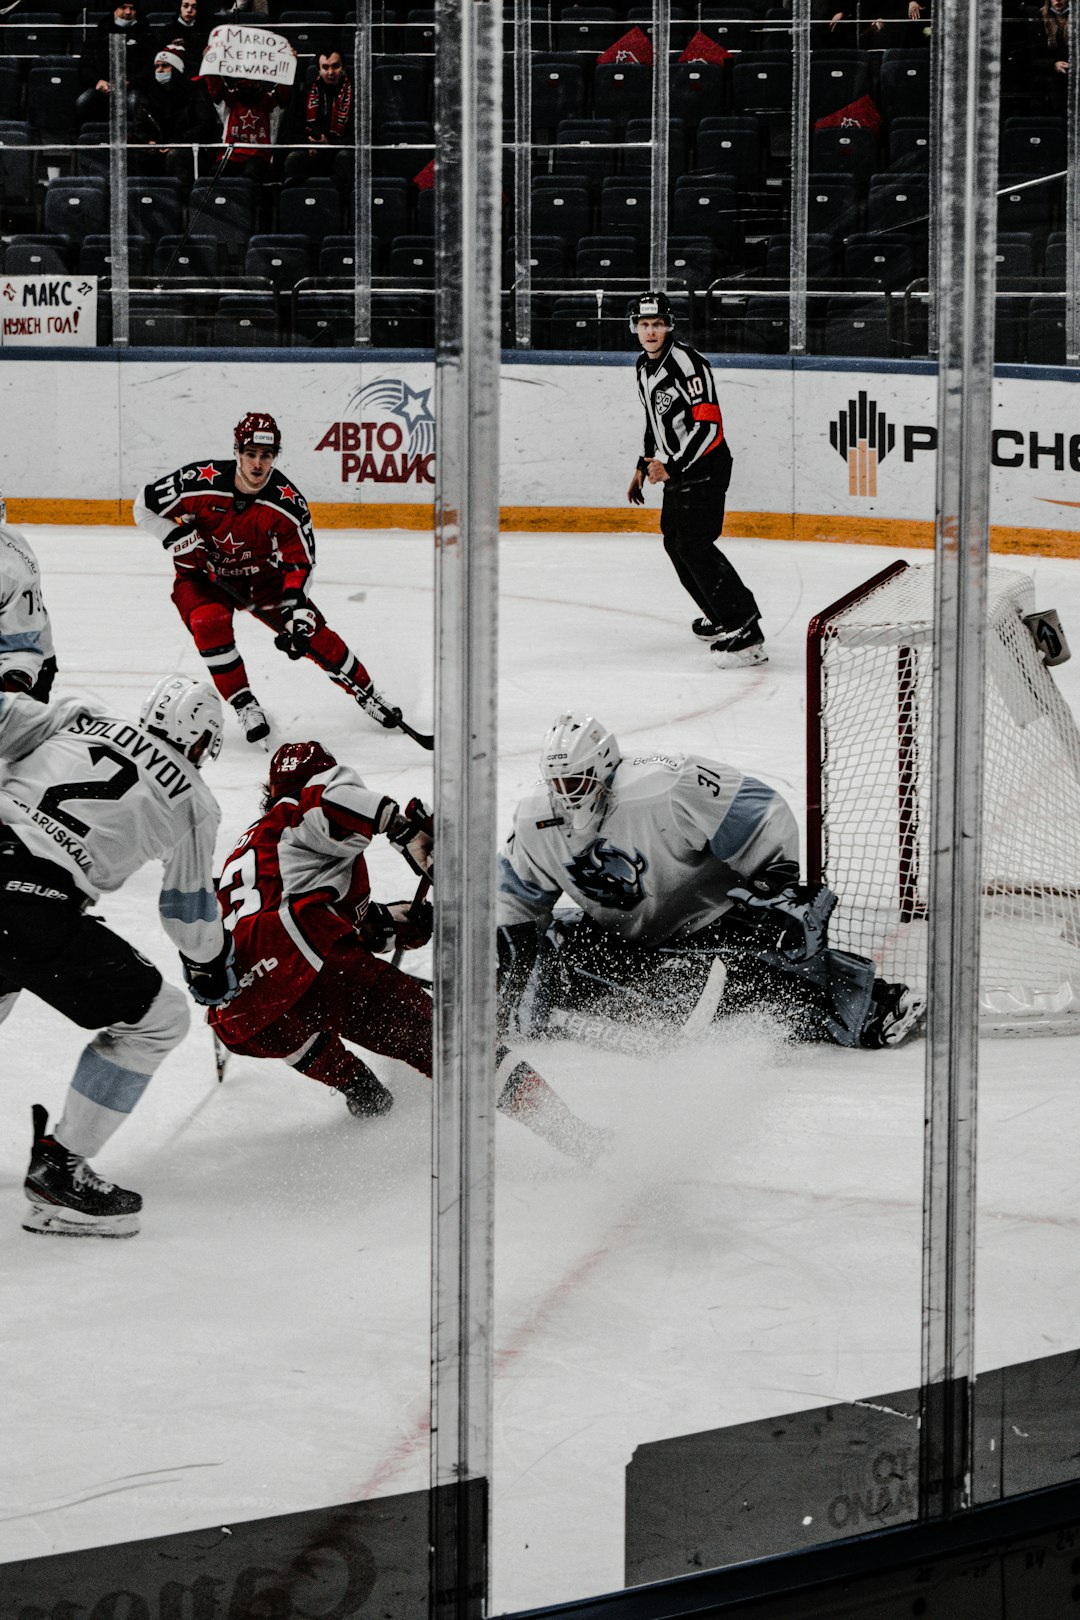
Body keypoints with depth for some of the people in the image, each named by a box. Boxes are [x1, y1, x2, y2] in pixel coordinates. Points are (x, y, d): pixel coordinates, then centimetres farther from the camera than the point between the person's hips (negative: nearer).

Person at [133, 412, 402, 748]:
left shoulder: (287, 502, -21)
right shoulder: (201, 481, -26)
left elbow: (300, 561, -15)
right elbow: (145, 507, -14)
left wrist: (297, 611, -27)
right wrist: (179, 538, -27)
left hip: (262, 575, 2)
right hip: (204, 575, -1)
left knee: (312, 633, -7)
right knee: (209, 622, -32)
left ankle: (366, 694, 13)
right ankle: (244, 706, -20)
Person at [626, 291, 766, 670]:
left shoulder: (687, 362, -19)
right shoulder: (644, 366, 12)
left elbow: (707, 423, -25)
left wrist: (672, 466, -27)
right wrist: (644, 468, 26)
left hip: (705, 466, -10)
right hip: (676, 469, 10)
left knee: (694, 545, -18)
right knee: (675, 542, 18)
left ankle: (745, 635, -22)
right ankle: (720, 617, 34)